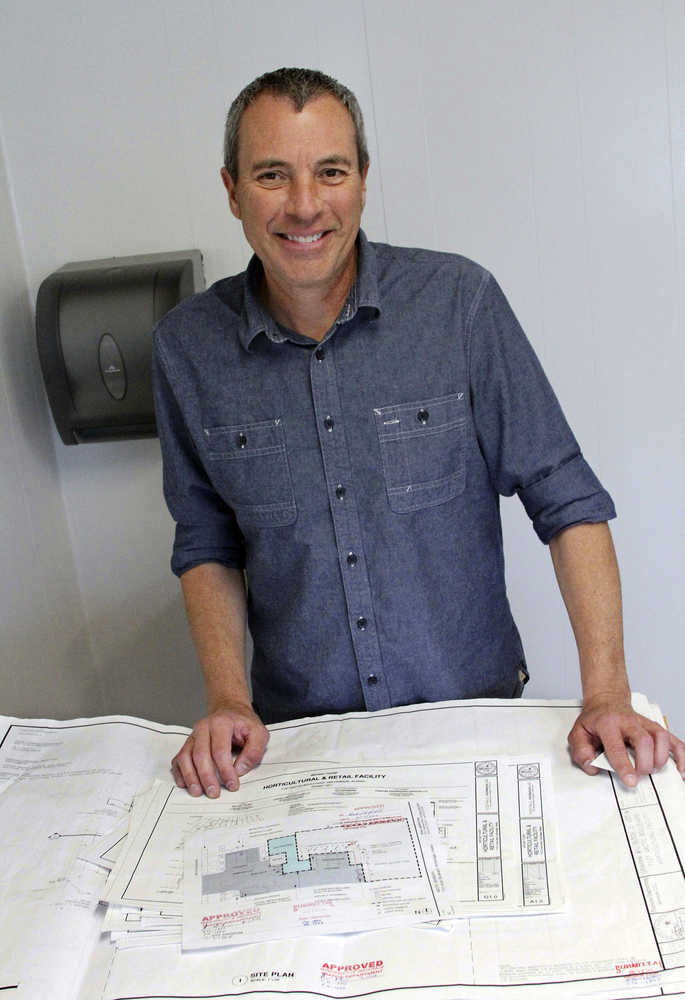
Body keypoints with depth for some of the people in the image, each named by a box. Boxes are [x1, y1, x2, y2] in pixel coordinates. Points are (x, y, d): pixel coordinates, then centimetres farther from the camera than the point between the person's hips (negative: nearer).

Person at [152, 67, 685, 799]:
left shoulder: (460, 300, -10)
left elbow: (566, 499, -7)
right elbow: (207, 546, 5)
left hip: (474, 705, -1)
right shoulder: (188, 346, -5)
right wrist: (227, 702, -7)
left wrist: (606, 694, -14)